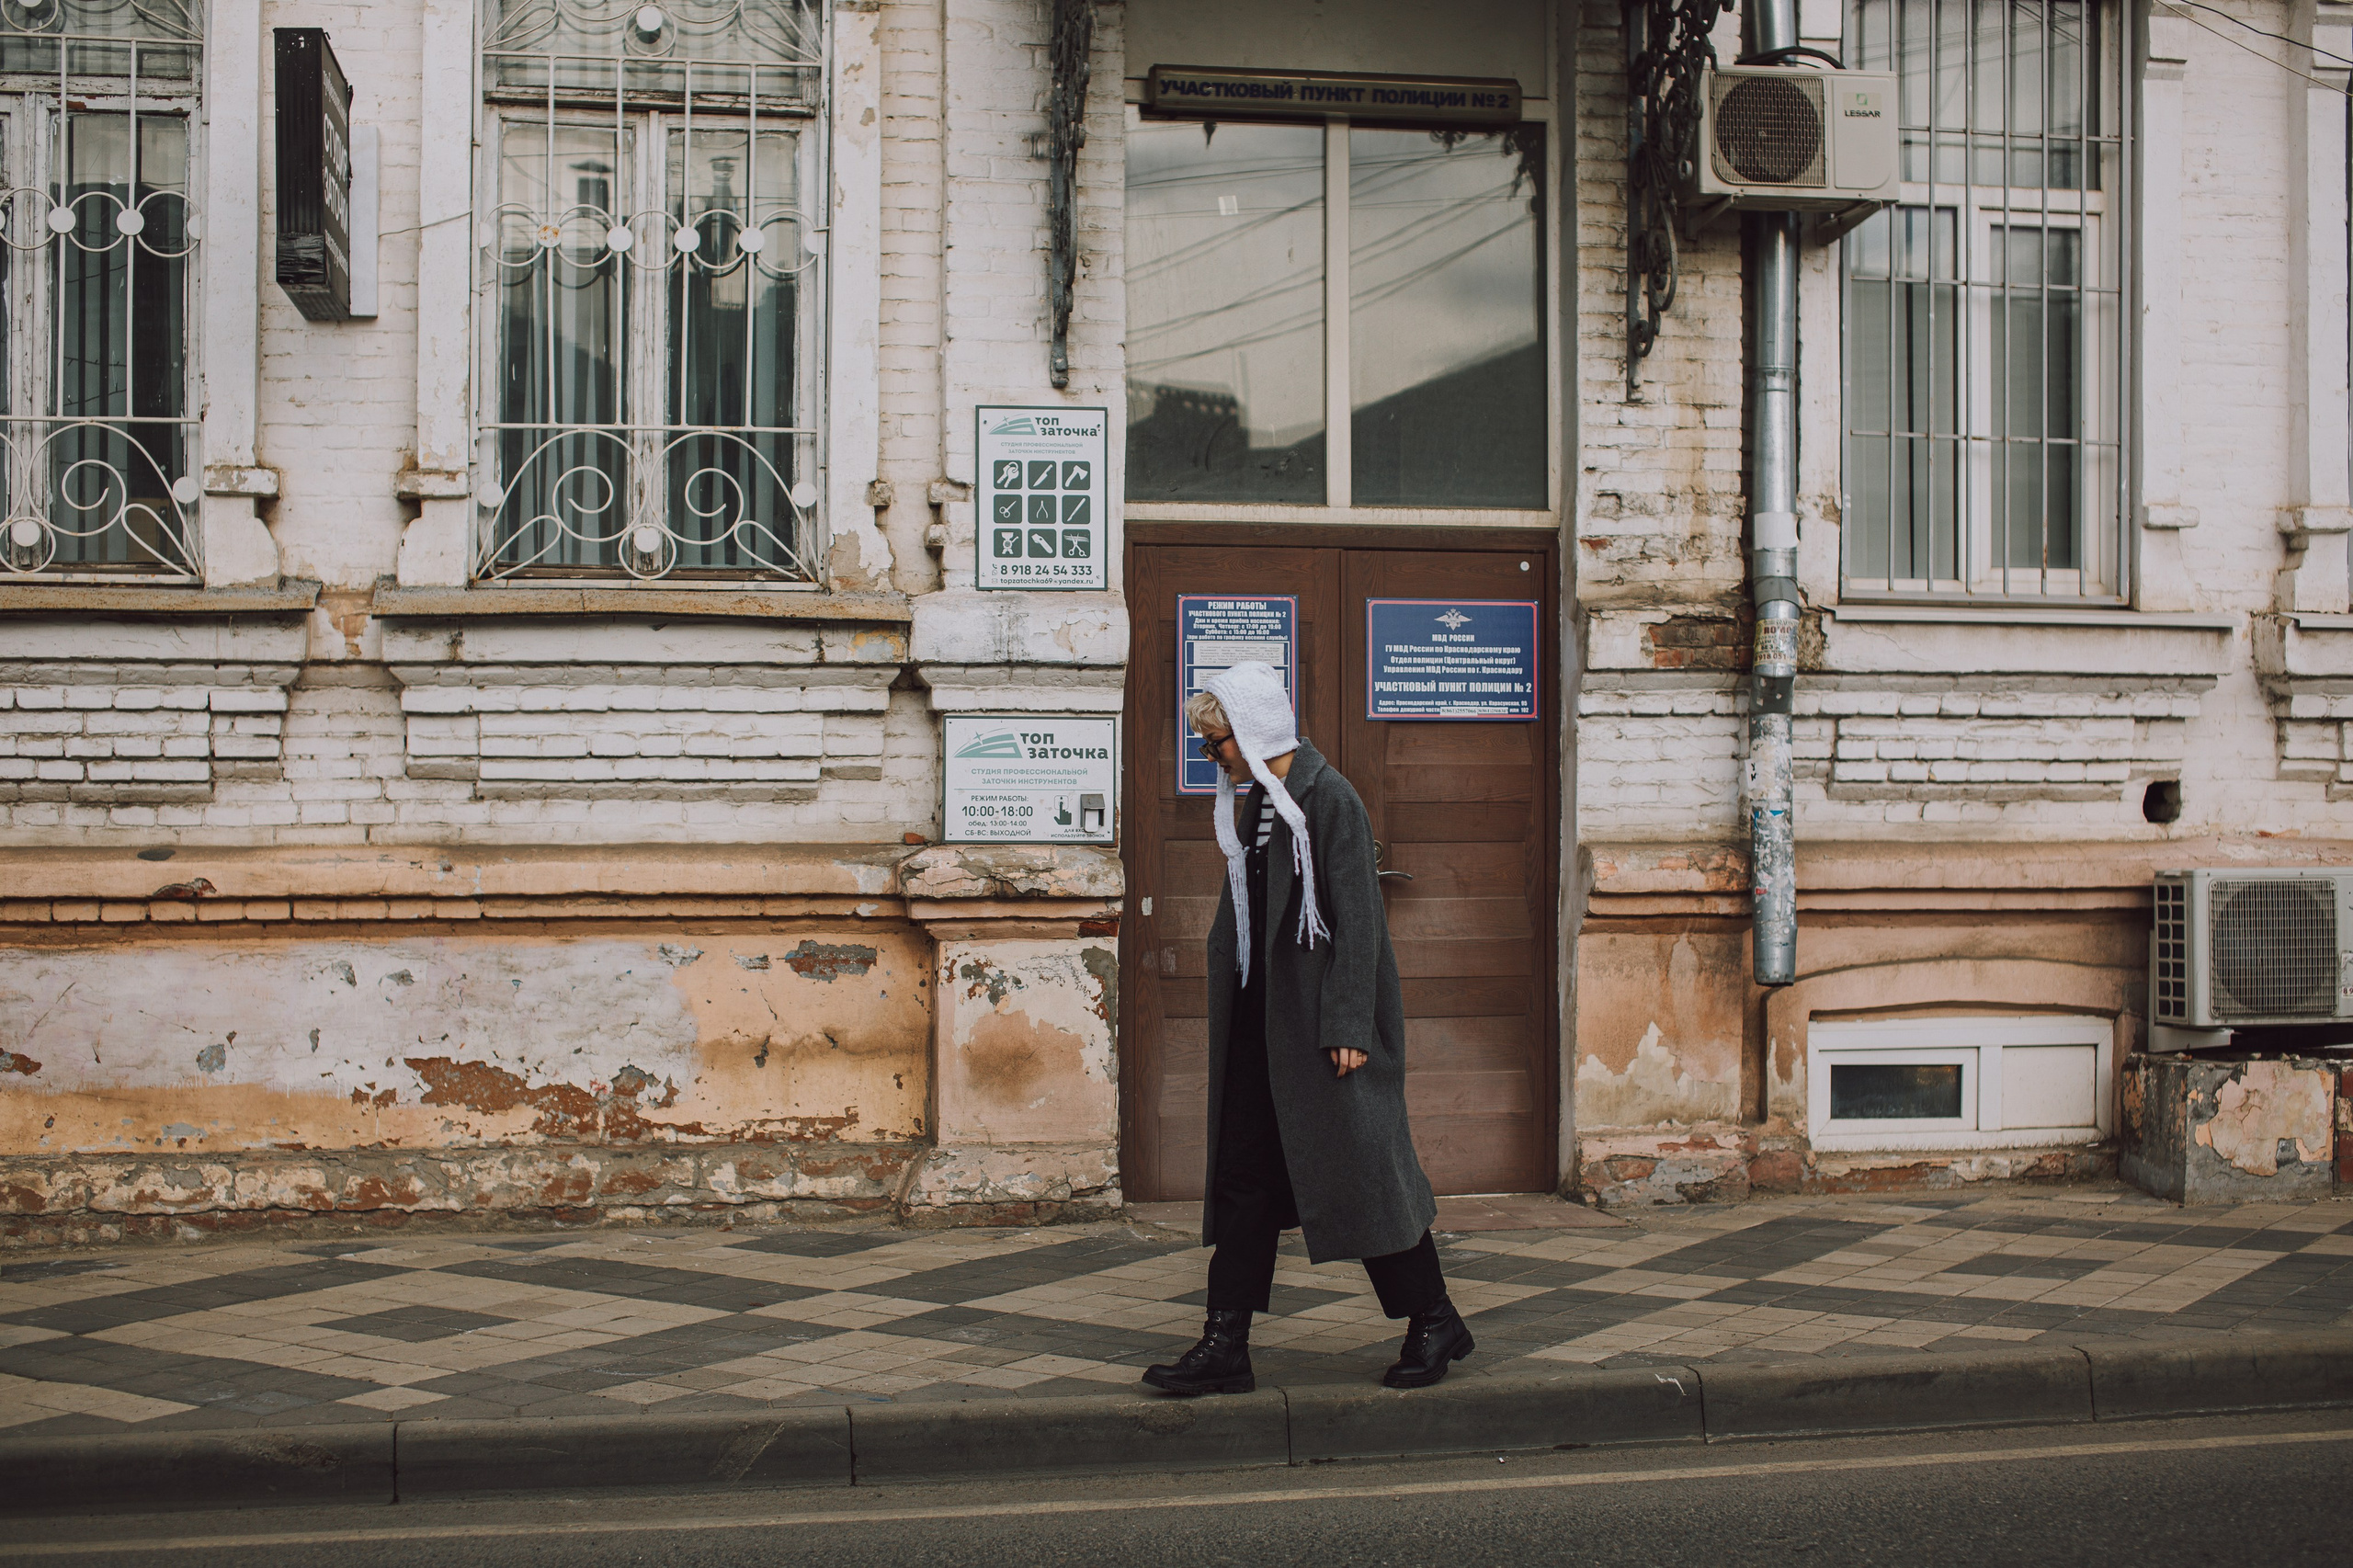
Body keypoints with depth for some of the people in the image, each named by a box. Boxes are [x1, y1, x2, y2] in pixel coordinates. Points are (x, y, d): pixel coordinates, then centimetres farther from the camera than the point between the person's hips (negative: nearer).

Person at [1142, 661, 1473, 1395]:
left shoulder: (1329, 799, -13)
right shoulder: (1253, 808, 13)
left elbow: (1357, 920, -17)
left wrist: (1347, 1025, -21)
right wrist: (1228, 1012, 16)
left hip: (1321, 1023, -8)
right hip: (1260, 1024, 8)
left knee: (1358, 1169, 0)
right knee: (1244, 1176, 6)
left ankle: (1434, 1321, 17)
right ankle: (1225, 1346, 10)